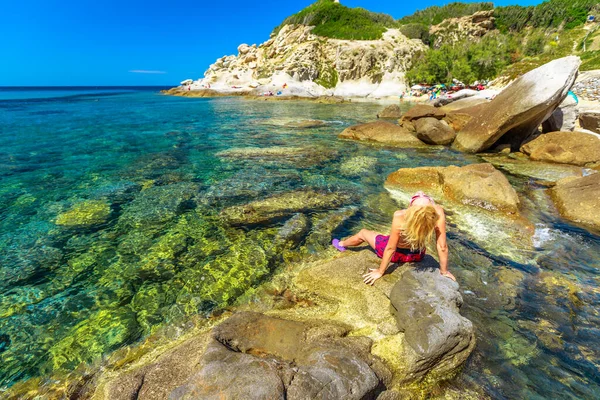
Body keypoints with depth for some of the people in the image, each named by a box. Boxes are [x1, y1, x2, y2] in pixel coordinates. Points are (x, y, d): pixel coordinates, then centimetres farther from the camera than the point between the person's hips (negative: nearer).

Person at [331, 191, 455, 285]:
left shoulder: (400, 217, -40)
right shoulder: (439, 213, -34)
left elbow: (390, 248, -28)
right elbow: (442, 246, -25)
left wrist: (380, 271, -13)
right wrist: (444, 271, -8)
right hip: (418, 255, 3)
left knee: (362, 233, 24)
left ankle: (341, 244, 54)